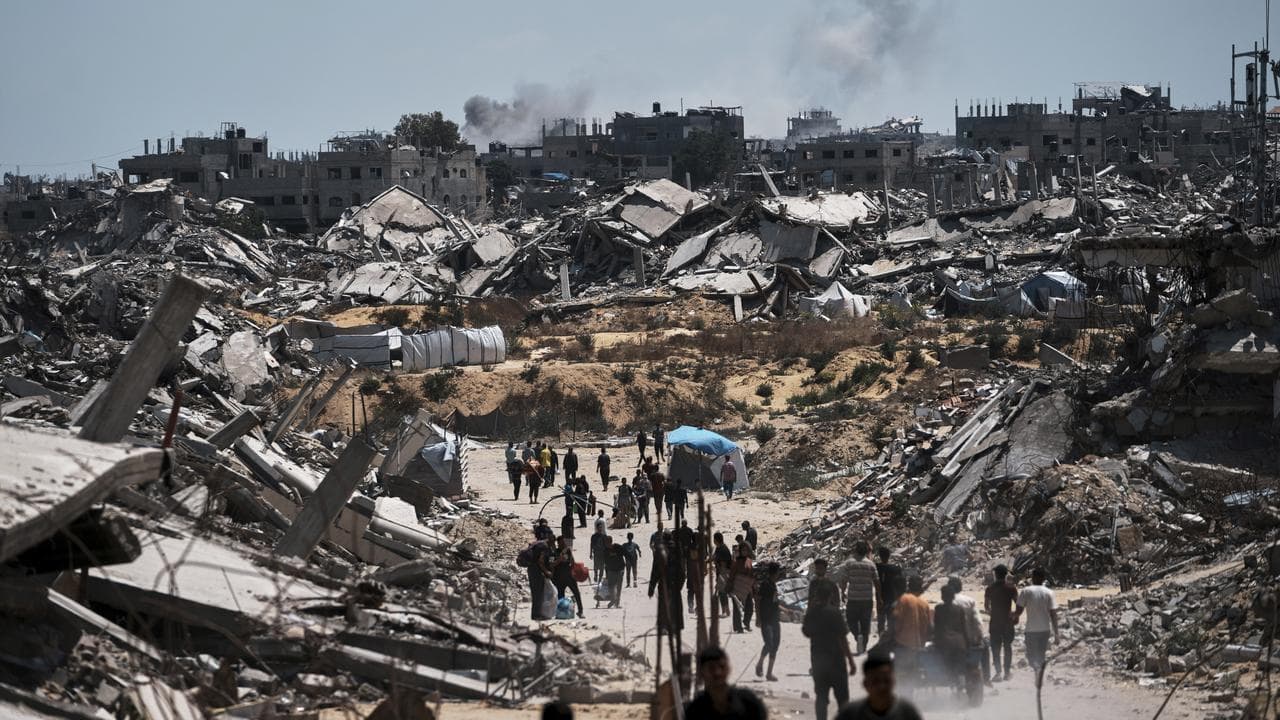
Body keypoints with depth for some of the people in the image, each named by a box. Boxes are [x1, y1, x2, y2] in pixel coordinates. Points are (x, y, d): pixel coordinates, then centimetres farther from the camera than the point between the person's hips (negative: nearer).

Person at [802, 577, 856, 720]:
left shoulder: (811, 613, -1)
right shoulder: (833, 613, -16)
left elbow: (806, 632, 16)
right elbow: (842, 639, -16)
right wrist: (851, 661, -11)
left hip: (817, 659, 5)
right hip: (835, 660, -5)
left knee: (820, 695, 8)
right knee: (842, 697, 5)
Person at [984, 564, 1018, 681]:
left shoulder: (990, 588, -2)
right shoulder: (1011, 587, -5)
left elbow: (986, 606, 1)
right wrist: (1015, 614, 10)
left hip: (995, 622, 0)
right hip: (1008, 621, 0)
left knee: (995, 647, 4)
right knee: (1007, 647, 10)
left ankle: (998, 672, -5)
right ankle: (1007, 672, 9)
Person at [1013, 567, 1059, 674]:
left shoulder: (1026, 591, -6)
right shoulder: (1049, 593, -1)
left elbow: (1019, 610, -8)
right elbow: (1053, 614, -3)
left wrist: (1014, 616, 15)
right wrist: (1056, 633, 1)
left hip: (1031, 630, -2)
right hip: (1045, 629, 2)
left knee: (1032, 656, 2)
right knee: (1041, 655, 17)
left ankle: (1037, 667, -29)